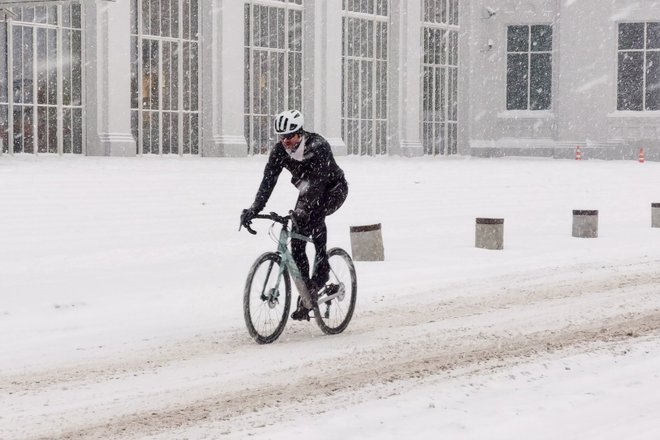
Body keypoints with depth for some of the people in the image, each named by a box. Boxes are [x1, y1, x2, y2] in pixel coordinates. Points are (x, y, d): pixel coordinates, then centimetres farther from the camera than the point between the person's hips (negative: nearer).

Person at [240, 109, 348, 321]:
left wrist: (302, 209, -54)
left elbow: (317, 181, -41)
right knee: (296, 242, -8)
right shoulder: (279, 151, -17)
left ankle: (322, 269, -21)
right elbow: (268, 181, -24)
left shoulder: (318, 146, -32)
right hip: (308, 191, 5)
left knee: (314, 214, -35)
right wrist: (253, 209, -37)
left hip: (334, 188, -5)